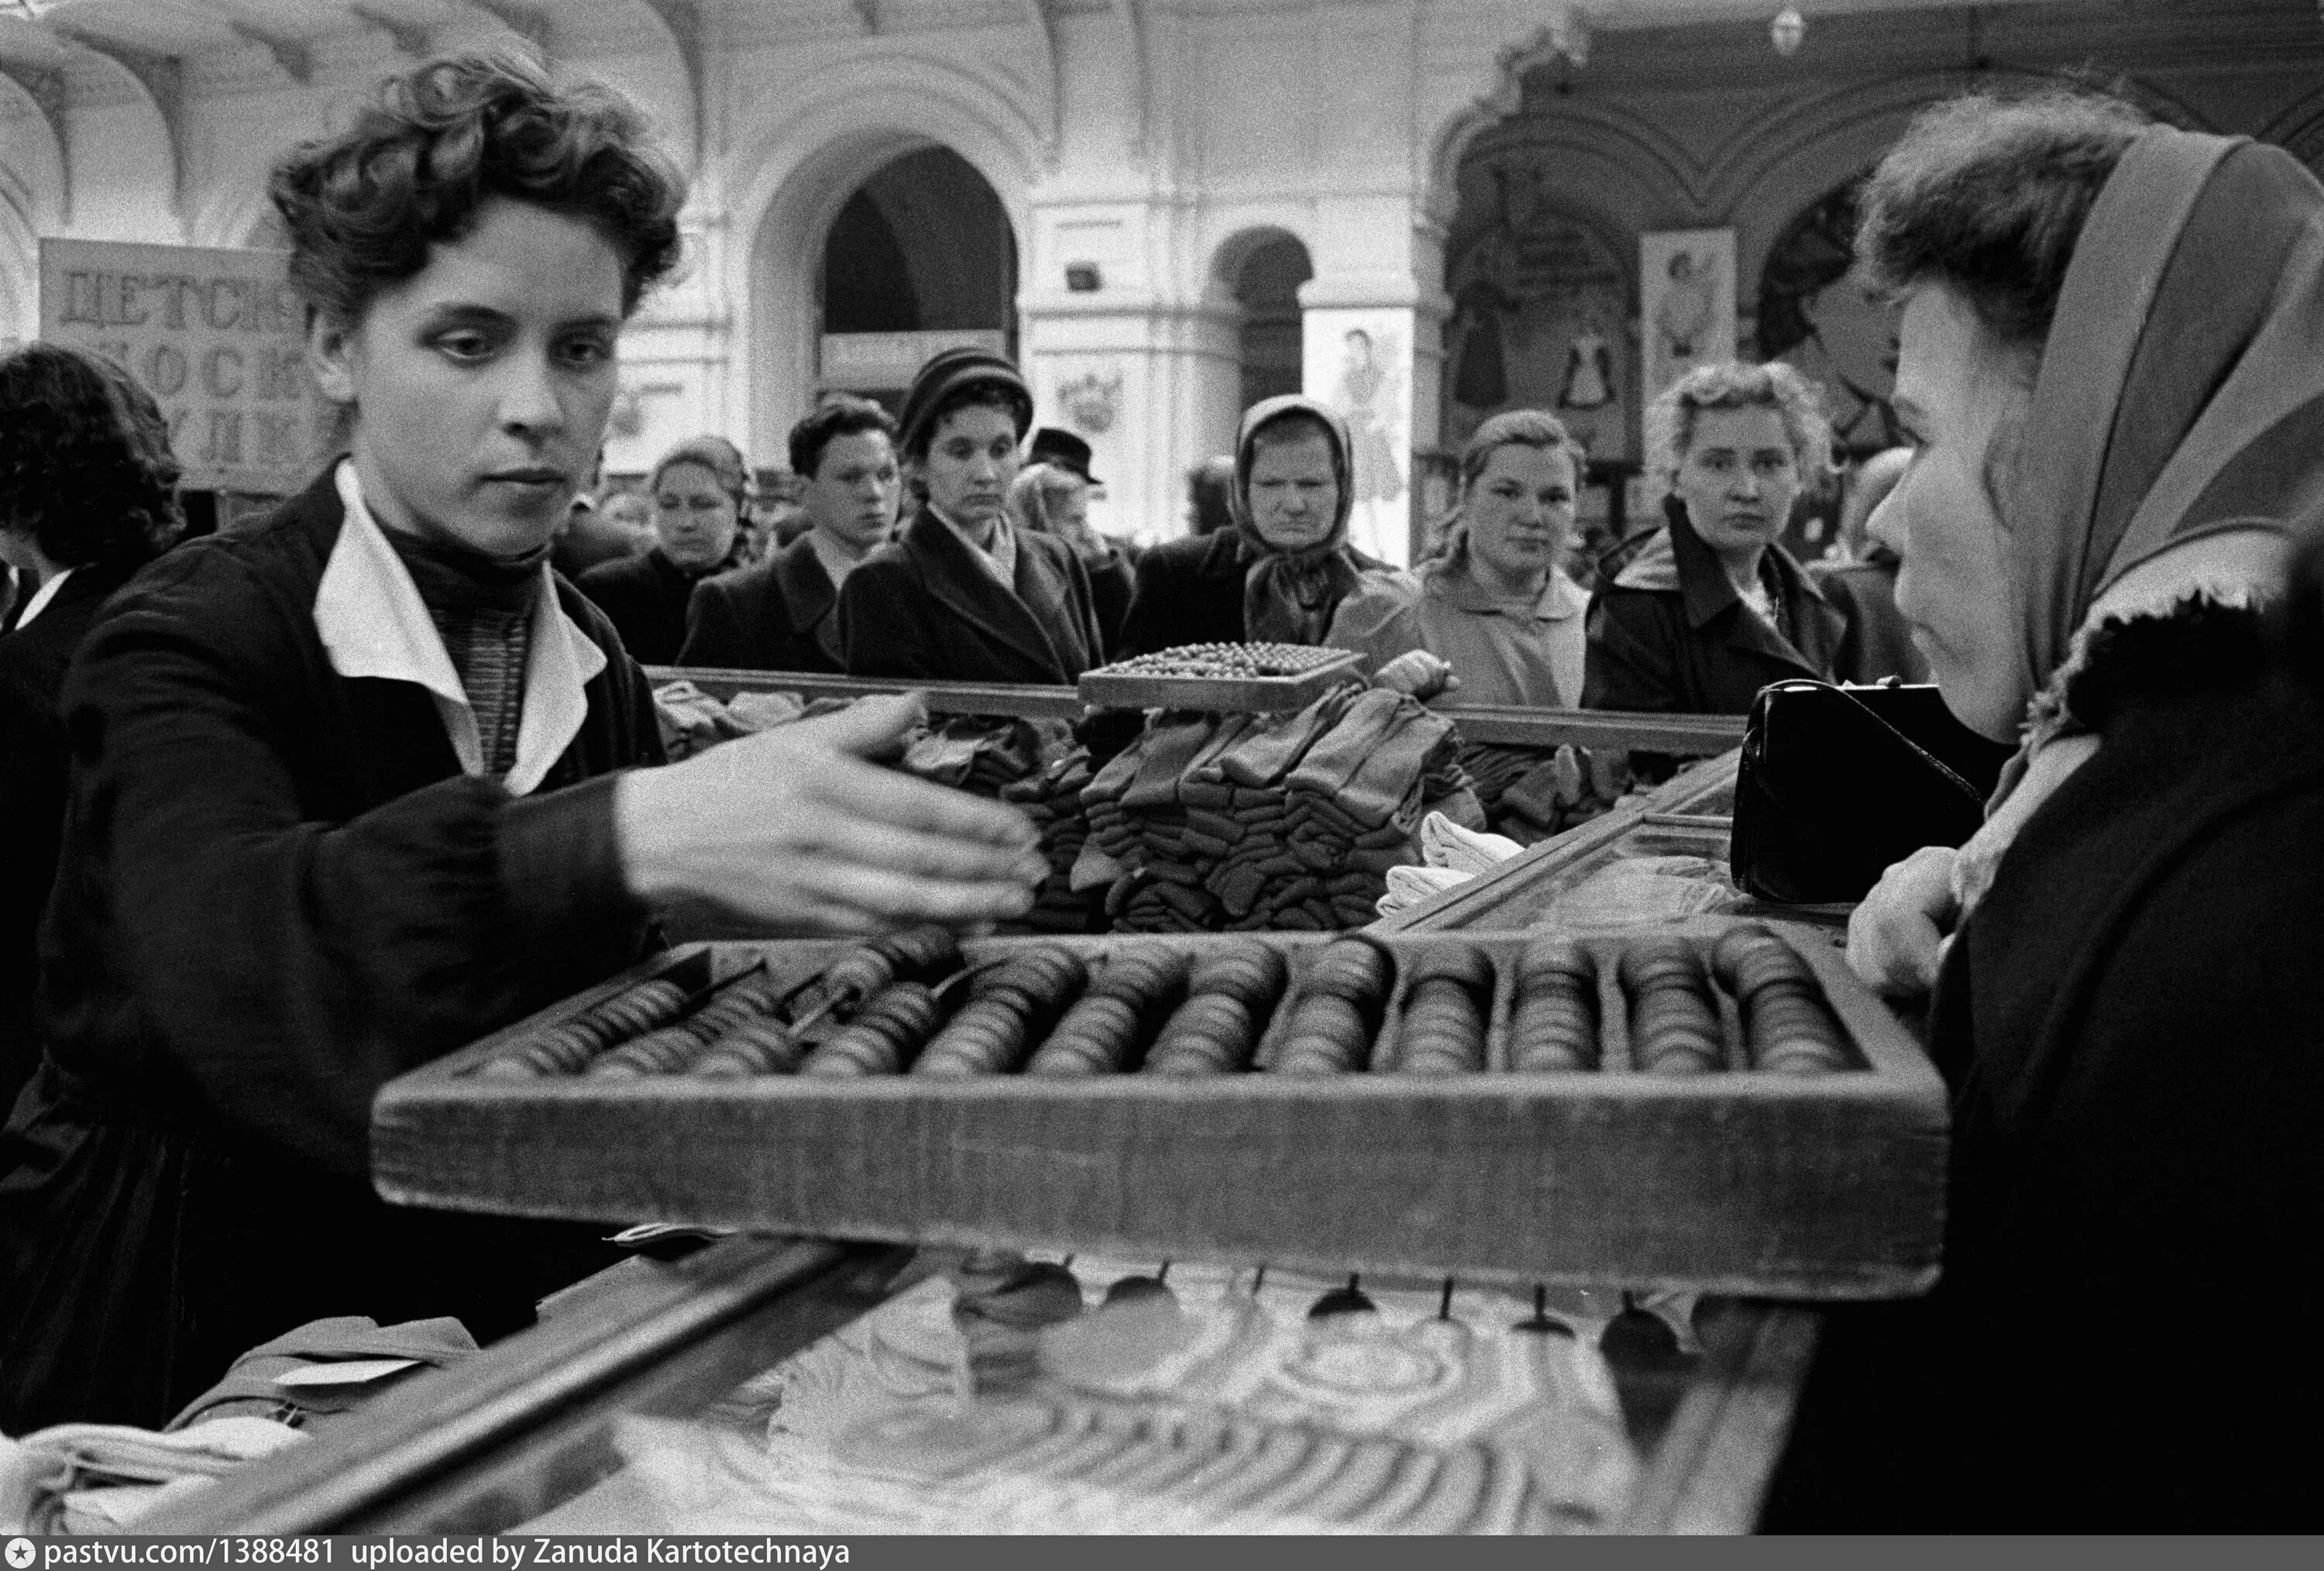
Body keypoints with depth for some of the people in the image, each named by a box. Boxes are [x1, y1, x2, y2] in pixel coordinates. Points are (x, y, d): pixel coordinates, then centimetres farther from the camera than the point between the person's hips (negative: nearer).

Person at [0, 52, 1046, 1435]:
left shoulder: (598, 668, 5)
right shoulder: (190, 645, -12)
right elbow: (233, 968, -33)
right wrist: (639, 836, -48)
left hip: (501, 1342, 5)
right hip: (188, 1366, -5)